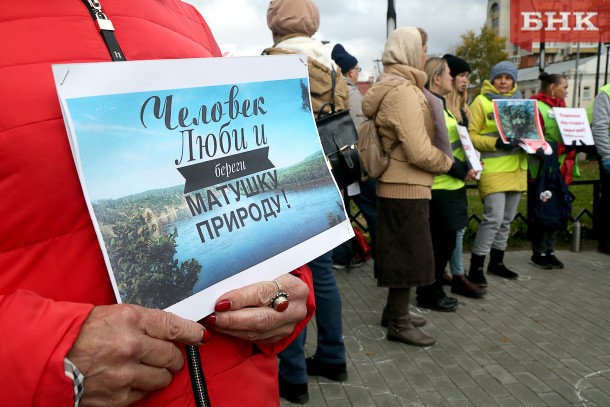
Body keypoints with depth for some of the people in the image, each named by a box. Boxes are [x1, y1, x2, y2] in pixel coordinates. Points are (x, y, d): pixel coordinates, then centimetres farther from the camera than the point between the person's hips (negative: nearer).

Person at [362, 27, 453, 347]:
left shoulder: (389, 88, 14)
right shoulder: (404, 92, -18)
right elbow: (420, 152, -24)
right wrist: (450, 162, -7)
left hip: (395, 185, 10)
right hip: (407, 188, -10)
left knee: (400, 253, 18)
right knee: (409, 255, 1)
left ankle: (394, 312, 31)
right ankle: (399, 324, 14)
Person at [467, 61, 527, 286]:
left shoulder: (519, 101, 15)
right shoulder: (481, 101, -3)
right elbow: (471, 136, -9)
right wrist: (495, 143, -23)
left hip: (516, 167, 7)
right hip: (493, 169, -7)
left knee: (507, 219, 12)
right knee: (494, 218, -14)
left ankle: (497, 261, 26)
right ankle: (476, 266, -4)